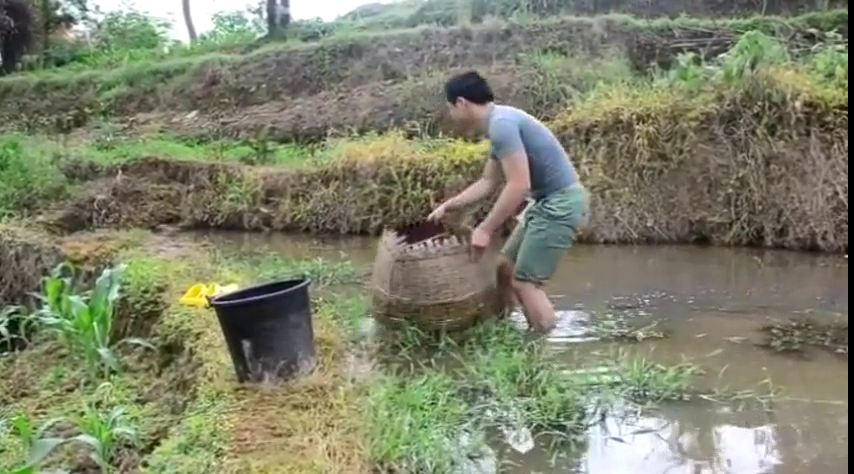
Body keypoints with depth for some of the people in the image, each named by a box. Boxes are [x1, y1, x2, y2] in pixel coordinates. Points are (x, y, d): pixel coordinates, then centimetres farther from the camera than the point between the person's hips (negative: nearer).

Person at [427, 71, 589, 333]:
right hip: (547, 202, 10)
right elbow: (487, 183, 21)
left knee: (524, 282, -6)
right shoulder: (499, 123, 13)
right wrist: (447, 206, 22)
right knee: (506, 269, 16)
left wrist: (485, 229, -18)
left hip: (561, 204, -10)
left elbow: (519, 185, -25)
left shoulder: (501, 124, -20)